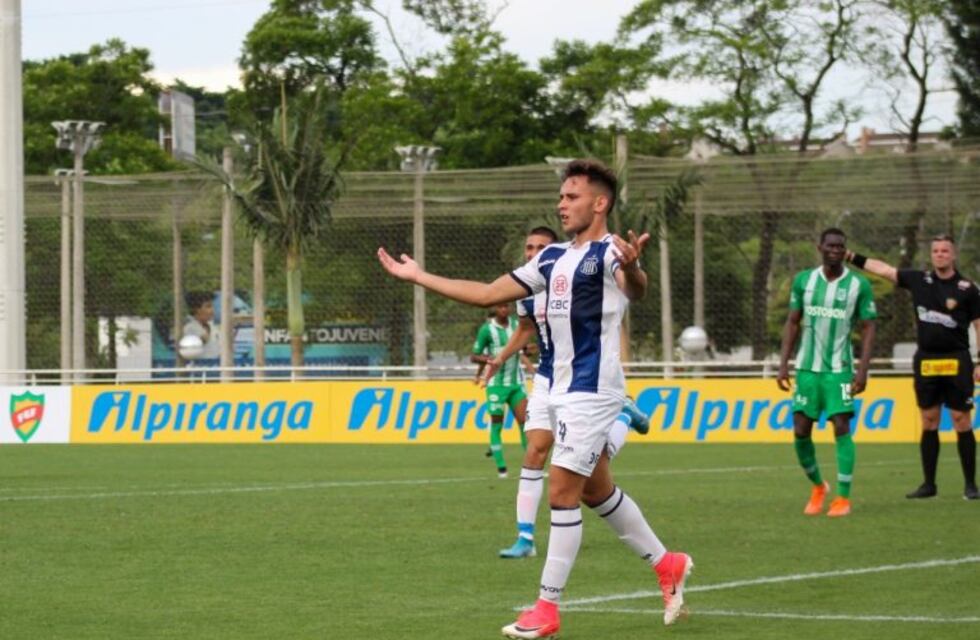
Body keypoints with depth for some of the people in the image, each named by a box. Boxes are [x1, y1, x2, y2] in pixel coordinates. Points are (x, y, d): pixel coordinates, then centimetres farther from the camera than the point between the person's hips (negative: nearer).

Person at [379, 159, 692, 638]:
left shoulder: (607, 252, -13)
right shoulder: (553, 259, 13)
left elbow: (635, 290, -35)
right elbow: (488, 294, 17)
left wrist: (631, 269, -60)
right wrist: (418, 277, 16)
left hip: (591, 391, -9)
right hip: (565, 390, 9)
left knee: (562, 493, -9)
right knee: (597, 491, 16)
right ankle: (668, 566, 30)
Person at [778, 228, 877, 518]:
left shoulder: (859, 285, -3)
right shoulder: (803, 280, 4)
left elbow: (868, 328, -1)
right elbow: (792, 323, 9)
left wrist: (863, 369, -10)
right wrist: (783, 363, 2)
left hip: (839, 369, -3)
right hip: (807, 367, 3)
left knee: (842, 428, -9)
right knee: (801, 432, 1)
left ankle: (843, 498, -3)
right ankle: (818, 486, 24)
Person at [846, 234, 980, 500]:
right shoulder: (918, 280, 6)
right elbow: (882, 269, 11)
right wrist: (852, 257, 6)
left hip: (956, 362, -3)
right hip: (926, 361, 3)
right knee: (929, 423, 6)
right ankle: (928, 484, 12)